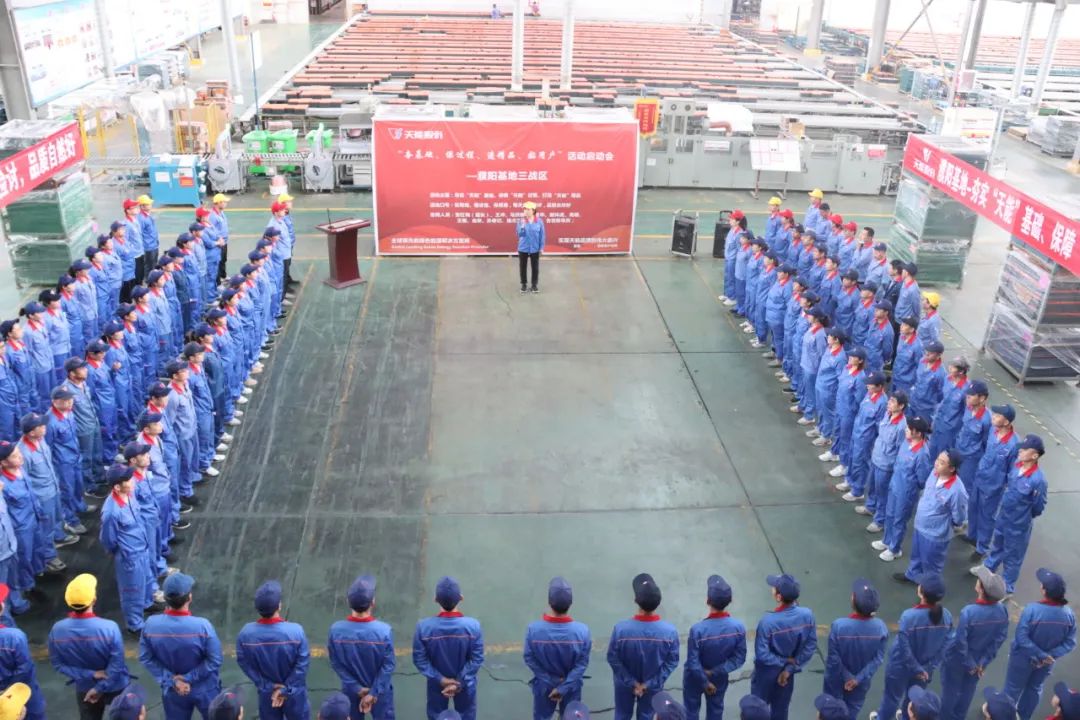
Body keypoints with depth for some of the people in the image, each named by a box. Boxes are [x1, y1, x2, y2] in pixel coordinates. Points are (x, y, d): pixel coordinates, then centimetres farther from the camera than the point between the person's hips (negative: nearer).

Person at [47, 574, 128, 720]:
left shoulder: (57, 630, -22)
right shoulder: (109, 628, -32)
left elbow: (58, 664, -12)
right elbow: (116, 665, -26)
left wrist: (90, 675, -14)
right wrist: (100, 688, -14)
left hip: (84, 688, 2)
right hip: (114, 687, -2)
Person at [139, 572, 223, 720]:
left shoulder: (151, 624, -21)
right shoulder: (202, 626, -30)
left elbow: (146, 658, -10)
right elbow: (214, 661, -23)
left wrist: (171, 680, -11)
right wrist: (189, 678, -13)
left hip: (172, 690, 3)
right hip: (204, 689, -3)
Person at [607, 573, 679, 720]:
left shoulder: (621, 629, -32)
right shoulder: (670, 631, -29)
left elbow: (612, 659, -19)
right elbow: (672, 662, -16)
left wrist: (631, 681, -8)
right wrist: (650, 683, -8)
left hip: (625, 683, -1)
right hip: (653, 685, 1)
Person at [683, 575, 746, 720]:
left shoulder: (698, 629, -36)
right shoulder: (738, 627, -26)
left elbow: (693, 663, -27)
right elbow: (739, 658, -15)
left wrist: (705, 682, -11)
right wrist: (716, 671, -14)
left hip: (695, 678, -2)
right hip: (720, 678, 3)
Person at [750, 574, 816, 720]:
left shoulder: (768, 621, -35)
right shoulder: (807, 615, -21)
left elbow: (761, 654, -28)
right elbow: (811, 646, -10)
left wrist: (783, 661, -12)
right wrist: (790, 668, -7)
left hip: (767, 672, -4)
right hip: (787, 671, 4)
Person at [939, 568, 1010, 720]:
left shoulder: (969, 612, -36)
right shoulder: (1002, 611, -21)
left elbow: (960, 642, -27)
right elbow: (999, 639, -10)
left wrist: (969, 664, -11)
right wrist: (983, 662, -2)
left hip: (958, 659, -4)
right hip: (978, 660, 5)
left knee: (950, 690, 20)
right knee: (967, 691, 27)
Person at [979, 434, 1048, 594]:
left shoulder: (1038, 480, -31)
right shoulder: (1016, 466, -13)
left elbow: (1038, 508, -18)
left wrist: (1023, 515, -5)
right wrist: (1005, 502, 6)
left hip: (1019, 525, -6)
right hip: (1003, 517, 6)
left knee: (1012, 557, 16)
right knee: (997, 545, 30)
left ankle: (1007, 588, 37)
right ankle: (988, 568, 55)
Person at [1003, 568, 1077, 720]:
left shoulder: (1032, 609, -34)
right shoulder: (1069, 613, -20)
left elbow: (1021, 638, -32)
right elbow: (1070, 643, -13)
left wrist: (1040, 655, -22)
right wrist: (1051, 656, -16)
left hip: (1024, 658, -4)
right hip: (1047, 662, 4)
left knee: (1013, 687, 19)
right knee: (1035, 688, 28)